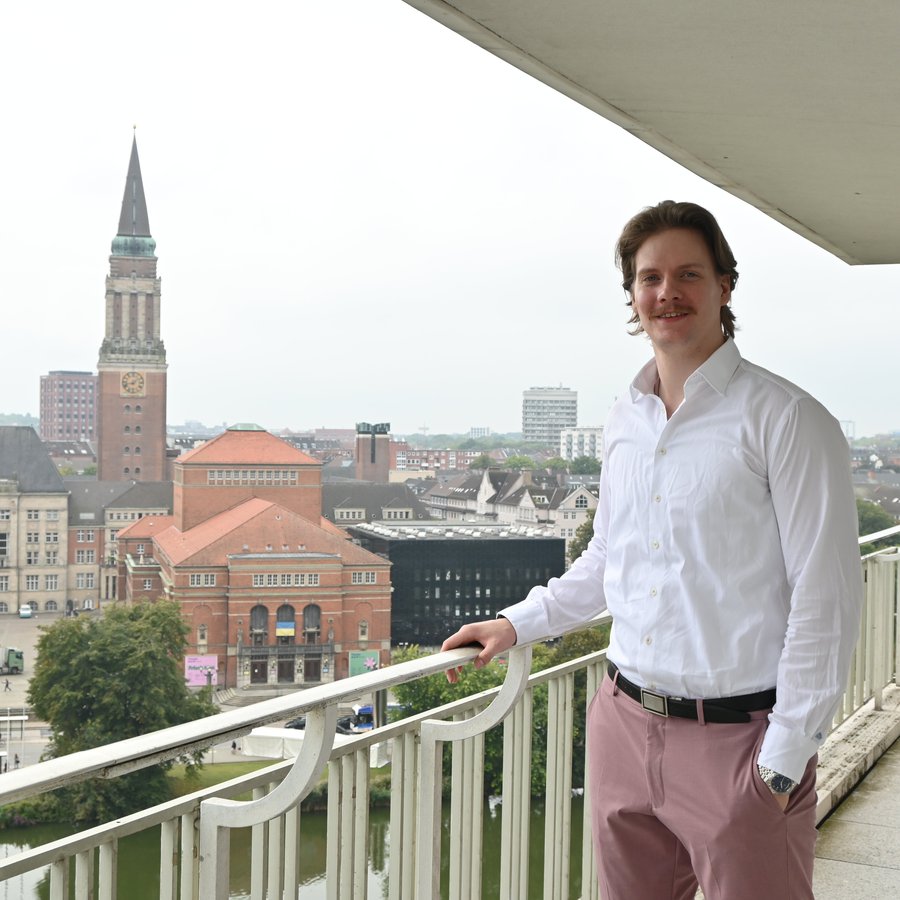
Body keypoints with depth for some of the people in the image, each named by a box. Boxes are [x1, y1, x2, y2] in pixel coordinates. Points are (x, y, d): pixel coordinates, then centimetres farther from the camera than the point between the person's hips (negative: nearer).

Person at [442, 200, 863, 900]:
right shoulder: (624, 422, 10)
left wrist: (783, 760, -14)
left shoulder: (786, 420, -10)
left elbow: (826, 601, -12)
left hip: (737, 739, -5)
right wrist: (517, 623, 18)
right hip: (625, 724, 6)